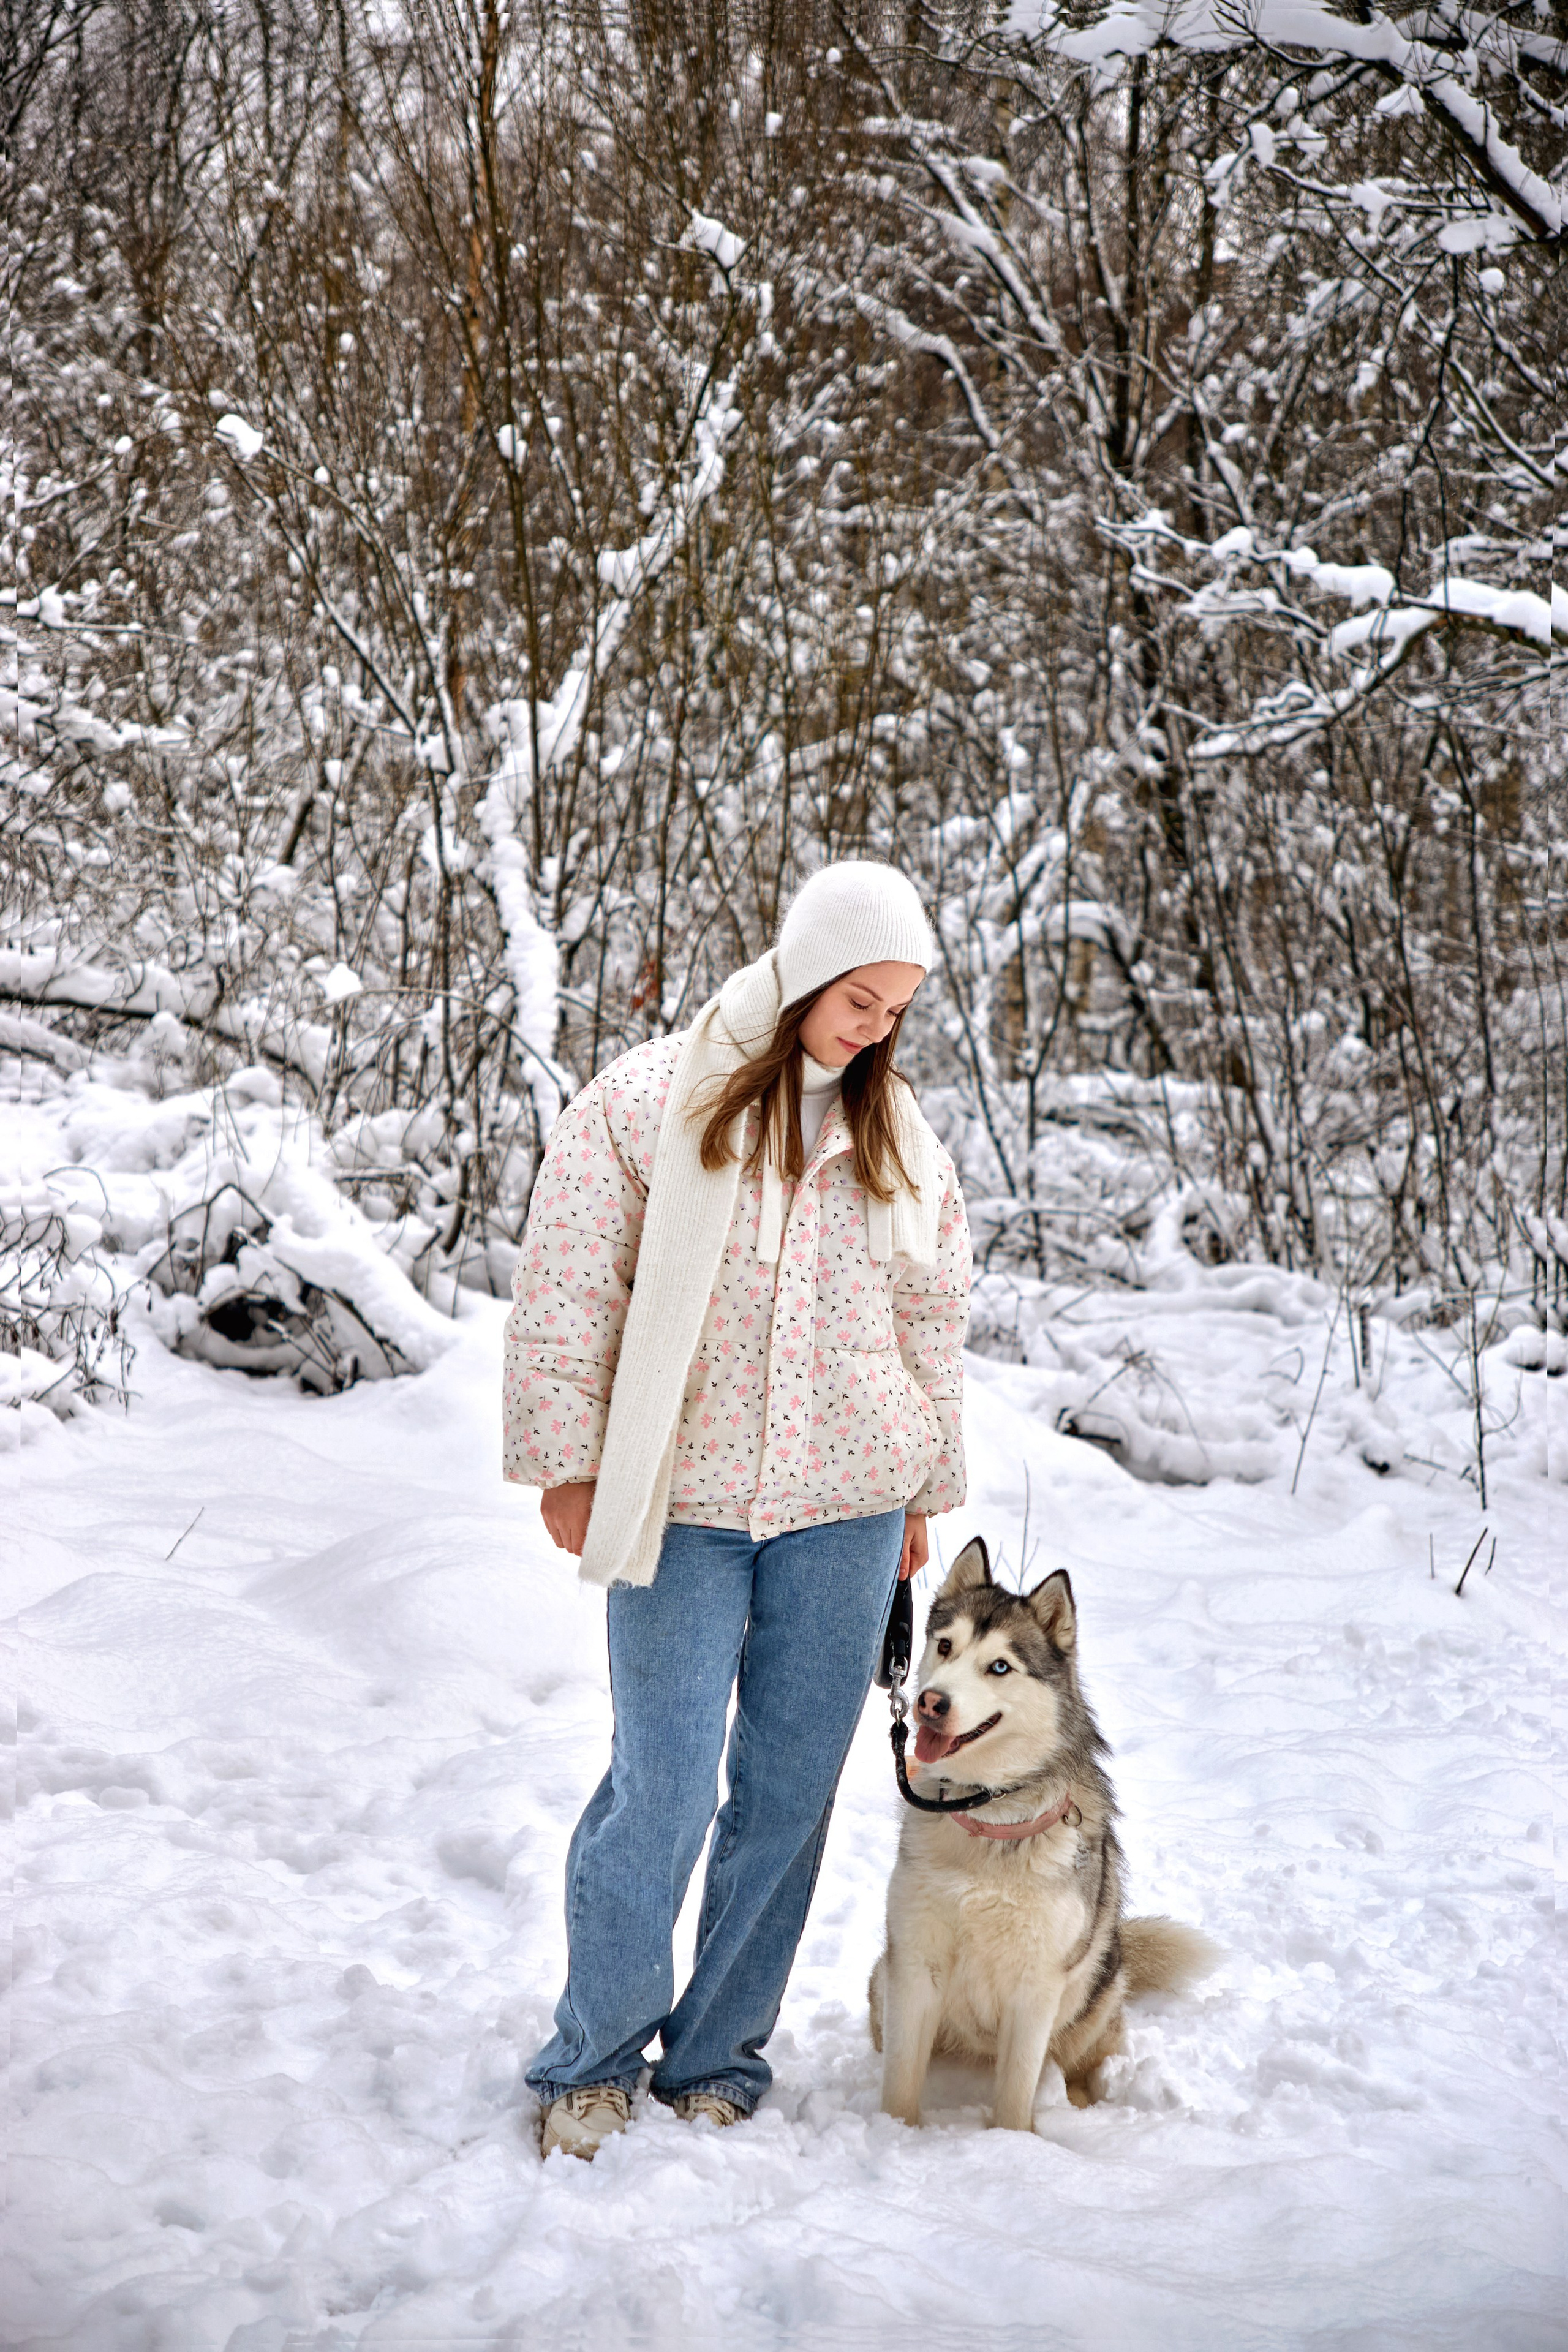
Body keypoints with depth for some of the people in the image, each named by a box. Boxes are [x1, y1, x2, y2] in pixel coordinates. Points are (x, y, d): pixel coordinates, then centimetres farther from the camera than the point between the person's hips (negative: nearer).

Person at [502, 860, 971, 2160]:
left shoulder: (900, 1137, 9)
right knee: (662, 1794, -5)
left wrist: (922, 1495, 18)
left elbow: (933, 1326, 17)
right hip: (683, 1506, -3)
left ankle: (719, 2064, 22)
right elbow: (568, 1288, -1)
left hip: (844, 1511, 4)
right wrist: (567, 1461, -3)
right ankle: (593, 2061, 15)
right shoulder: (648, 1100, -3)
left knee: (790, 1794, 6)